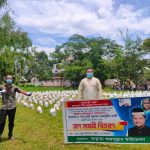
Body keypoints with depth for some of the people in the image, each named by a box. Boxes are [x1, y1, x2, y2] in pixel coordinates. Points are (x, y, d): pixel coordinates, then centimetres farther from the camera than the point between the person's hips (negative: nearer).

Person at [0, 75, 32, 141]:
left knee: (11, 123, 13)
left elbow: (21, 91, -18)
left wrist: (27, 93, -38)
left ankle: (10, 135, 32)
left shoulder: (14, 87, -4)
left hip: (12, 108, 1)